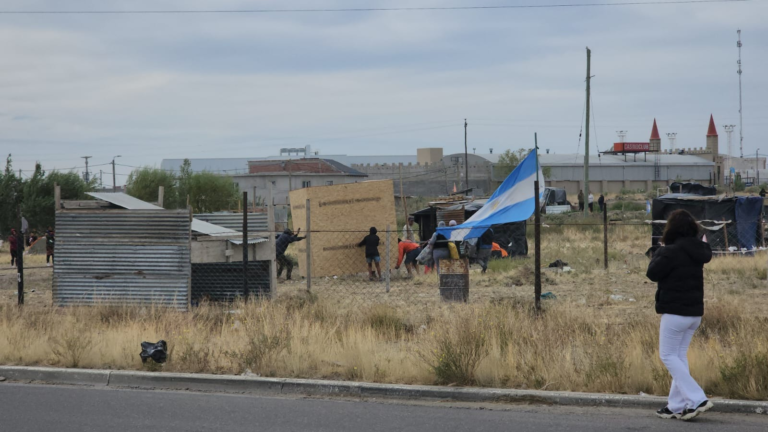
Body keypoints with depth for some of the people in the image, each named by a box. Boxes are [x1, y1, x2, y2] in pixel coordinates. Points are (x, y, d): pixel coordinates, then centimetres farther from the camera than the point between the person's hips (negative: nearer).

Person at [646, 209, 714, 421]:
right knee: (680, 355, 15)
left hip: (675, 312, -8)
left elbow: (653, 273, -13)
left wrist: (659, 253, 3)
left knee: (668, 355, 0)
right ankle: (677, 405, 15)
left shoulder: (672, 251, -18)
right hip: (695, 312, 8)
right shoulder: (697, 250, 6)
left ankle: (697, 399, -12)